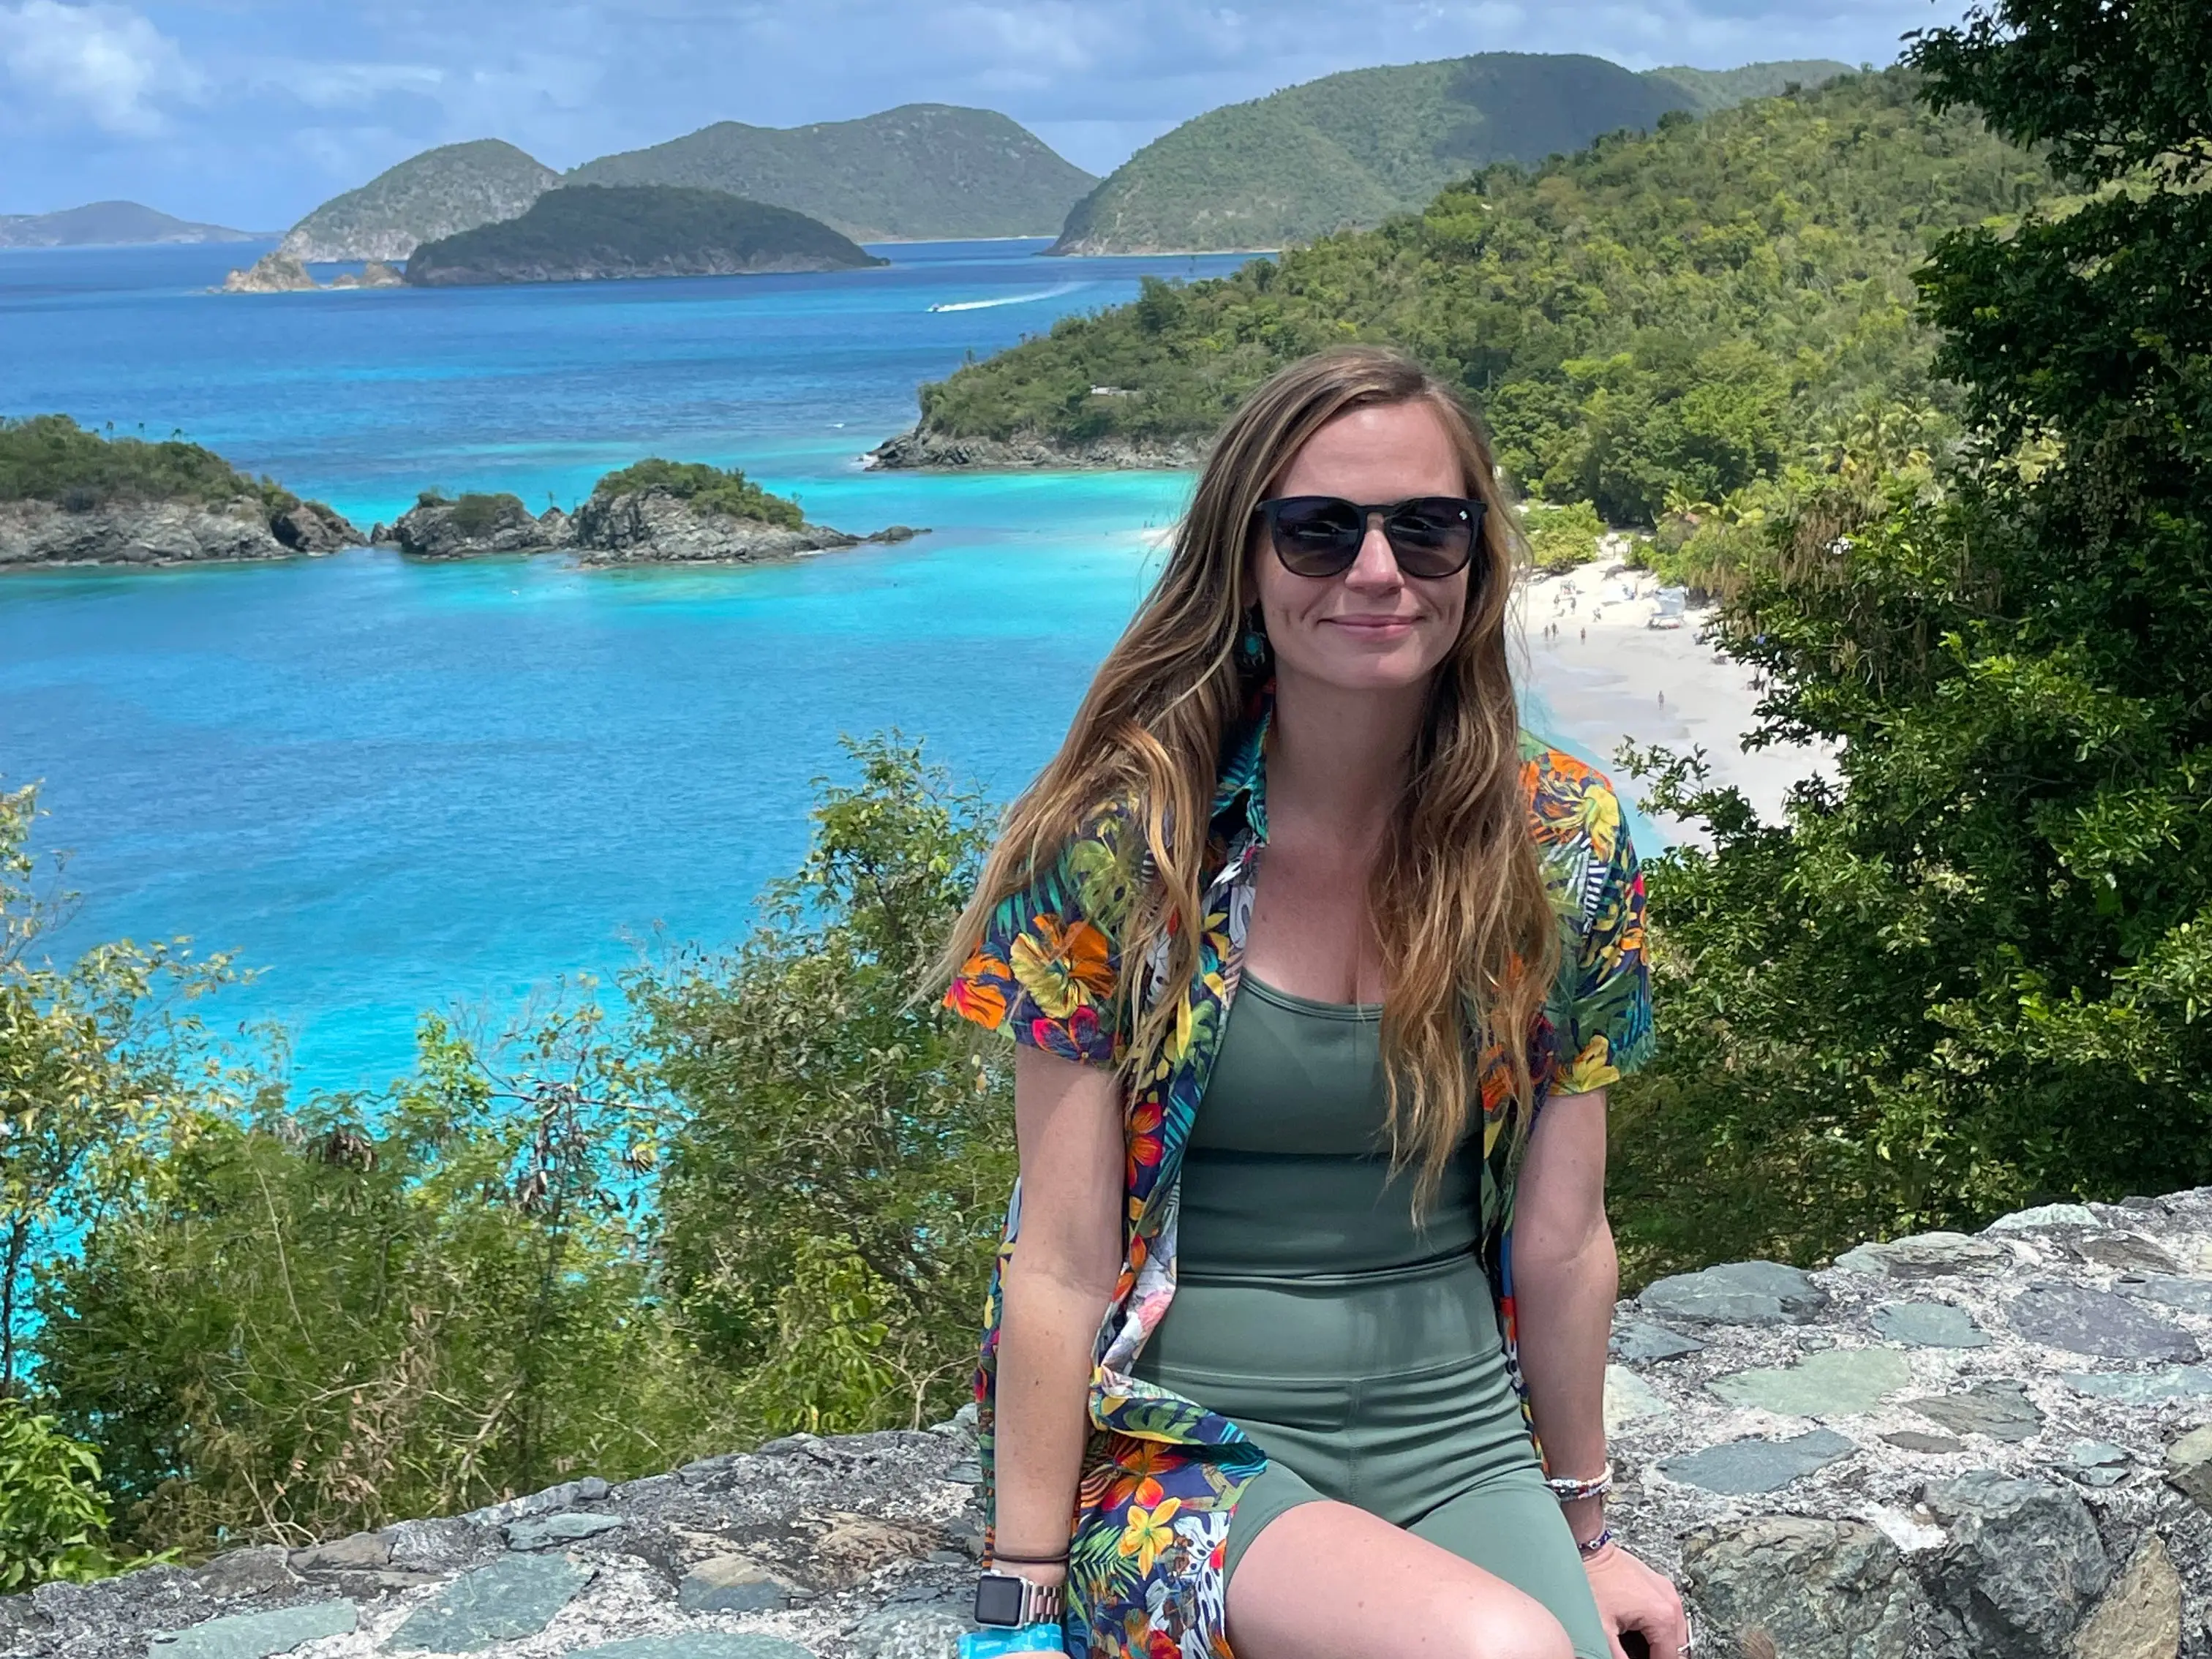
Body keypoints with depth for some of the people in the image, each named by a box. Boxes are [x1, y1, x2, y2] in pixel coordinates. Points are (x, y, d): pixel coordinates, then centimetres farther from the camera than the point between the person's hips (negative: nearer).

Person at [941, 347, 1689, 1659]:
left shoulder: (1562, 840, -2)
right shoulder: (1123, 839, -12)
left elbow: (1561, 1239, 4)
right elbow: (1059, 1268, -10)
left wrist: (1583, 1529, 11)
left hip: (1464, 1440, 3)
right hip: (1177, 1450, -3)